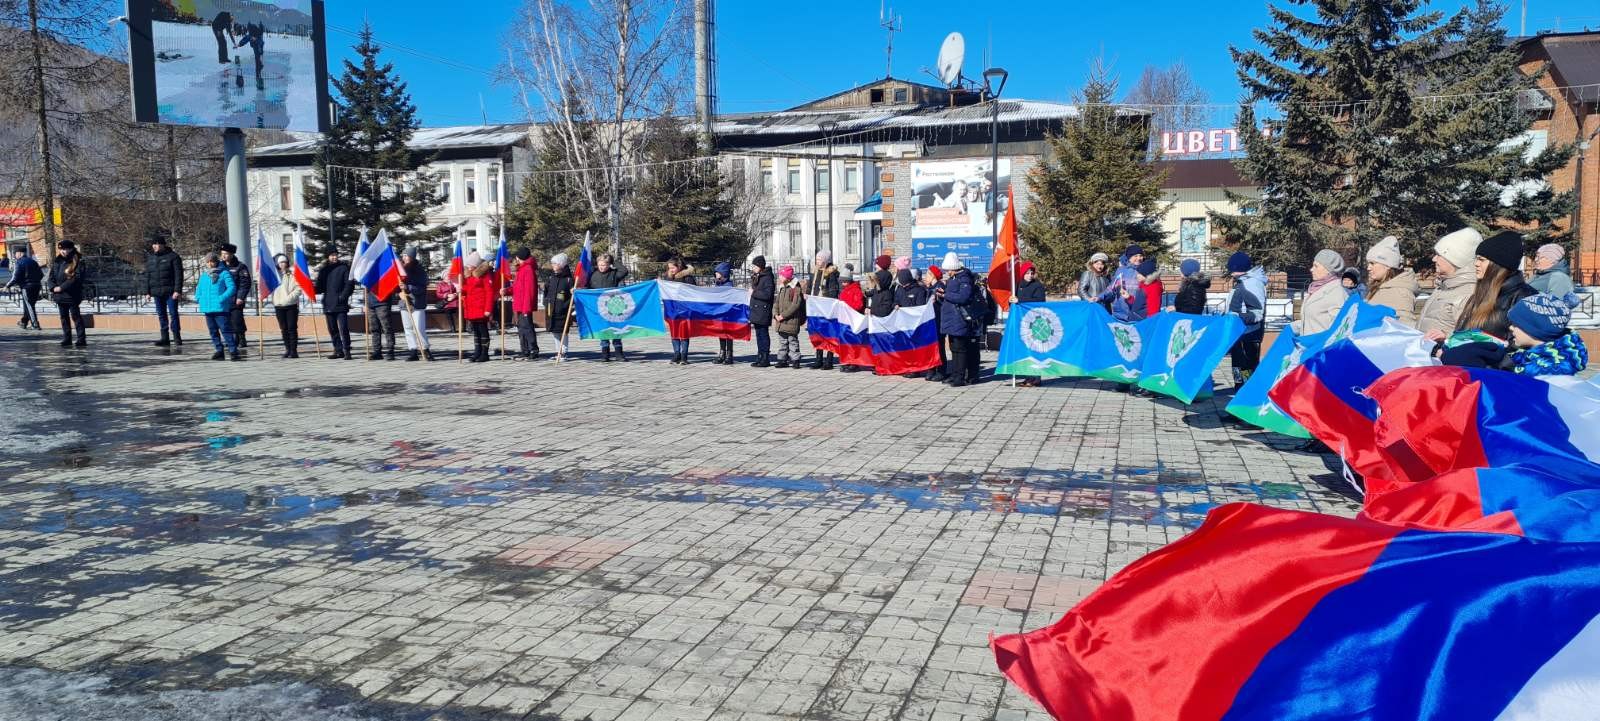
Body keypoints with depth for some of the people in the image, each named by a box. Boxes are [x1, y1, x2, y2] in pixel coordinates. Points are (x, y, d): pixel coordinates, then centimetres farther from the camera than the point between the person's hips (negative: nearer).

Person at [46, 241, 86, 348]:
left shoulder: (77, 262, -8)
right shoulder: (56, 262, 12)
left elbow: (76, 278, -17)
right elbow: (51, 277, 13)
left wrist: (61, 287, -18)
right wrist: (53, 287, -6)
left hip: (72, 295, -7)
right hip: (59, 295, 7)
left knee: (76, 316, -5)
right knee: (64, 317, 11)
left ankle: (82, 340, -2)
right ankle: (67, 340, 17)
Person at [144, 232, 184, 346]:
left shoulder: (172, 257, -2)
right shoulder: (150, 258, 14)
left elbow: (179, 275, -7)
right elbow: (147, 276, 16)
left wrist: (177, 290, -15)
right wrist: (147, 292, 9)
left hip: (170, 291, -5)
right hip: (157, 292, 5)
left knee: (173, 313, -6)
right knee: (161, 315, 7)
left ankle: (177, 336, 1)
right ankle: (165, 338, 11)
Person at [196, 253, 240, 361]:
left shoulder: (224, 273, -3)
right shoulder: (203, 275, 15)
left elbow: (231, 288, -10)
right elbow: (199, 287, 25)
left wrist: (222, 298, -20)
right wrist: (198, 297, 8)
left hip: (220, 308, -6)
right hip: (207, 308, 6)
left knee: (226, 330, -11)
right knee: (213, 331, 11)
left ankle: (233, 351, -11)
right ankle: (219, 350, 18)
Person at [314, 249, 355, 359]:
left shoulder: (344, 267, 1)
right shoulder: (324, 269, 13)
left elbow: (350, 284, -4)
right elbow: (320, 287, 14)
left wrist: (343, 296, -15)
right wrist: (313, 288, -7)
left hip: (340, 305, -5)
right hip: (328, 305, 5)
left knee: (343, 328, -10)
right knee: (332, 329, 9)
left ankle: (347, 351, -7)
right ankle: (338, 350, 16)